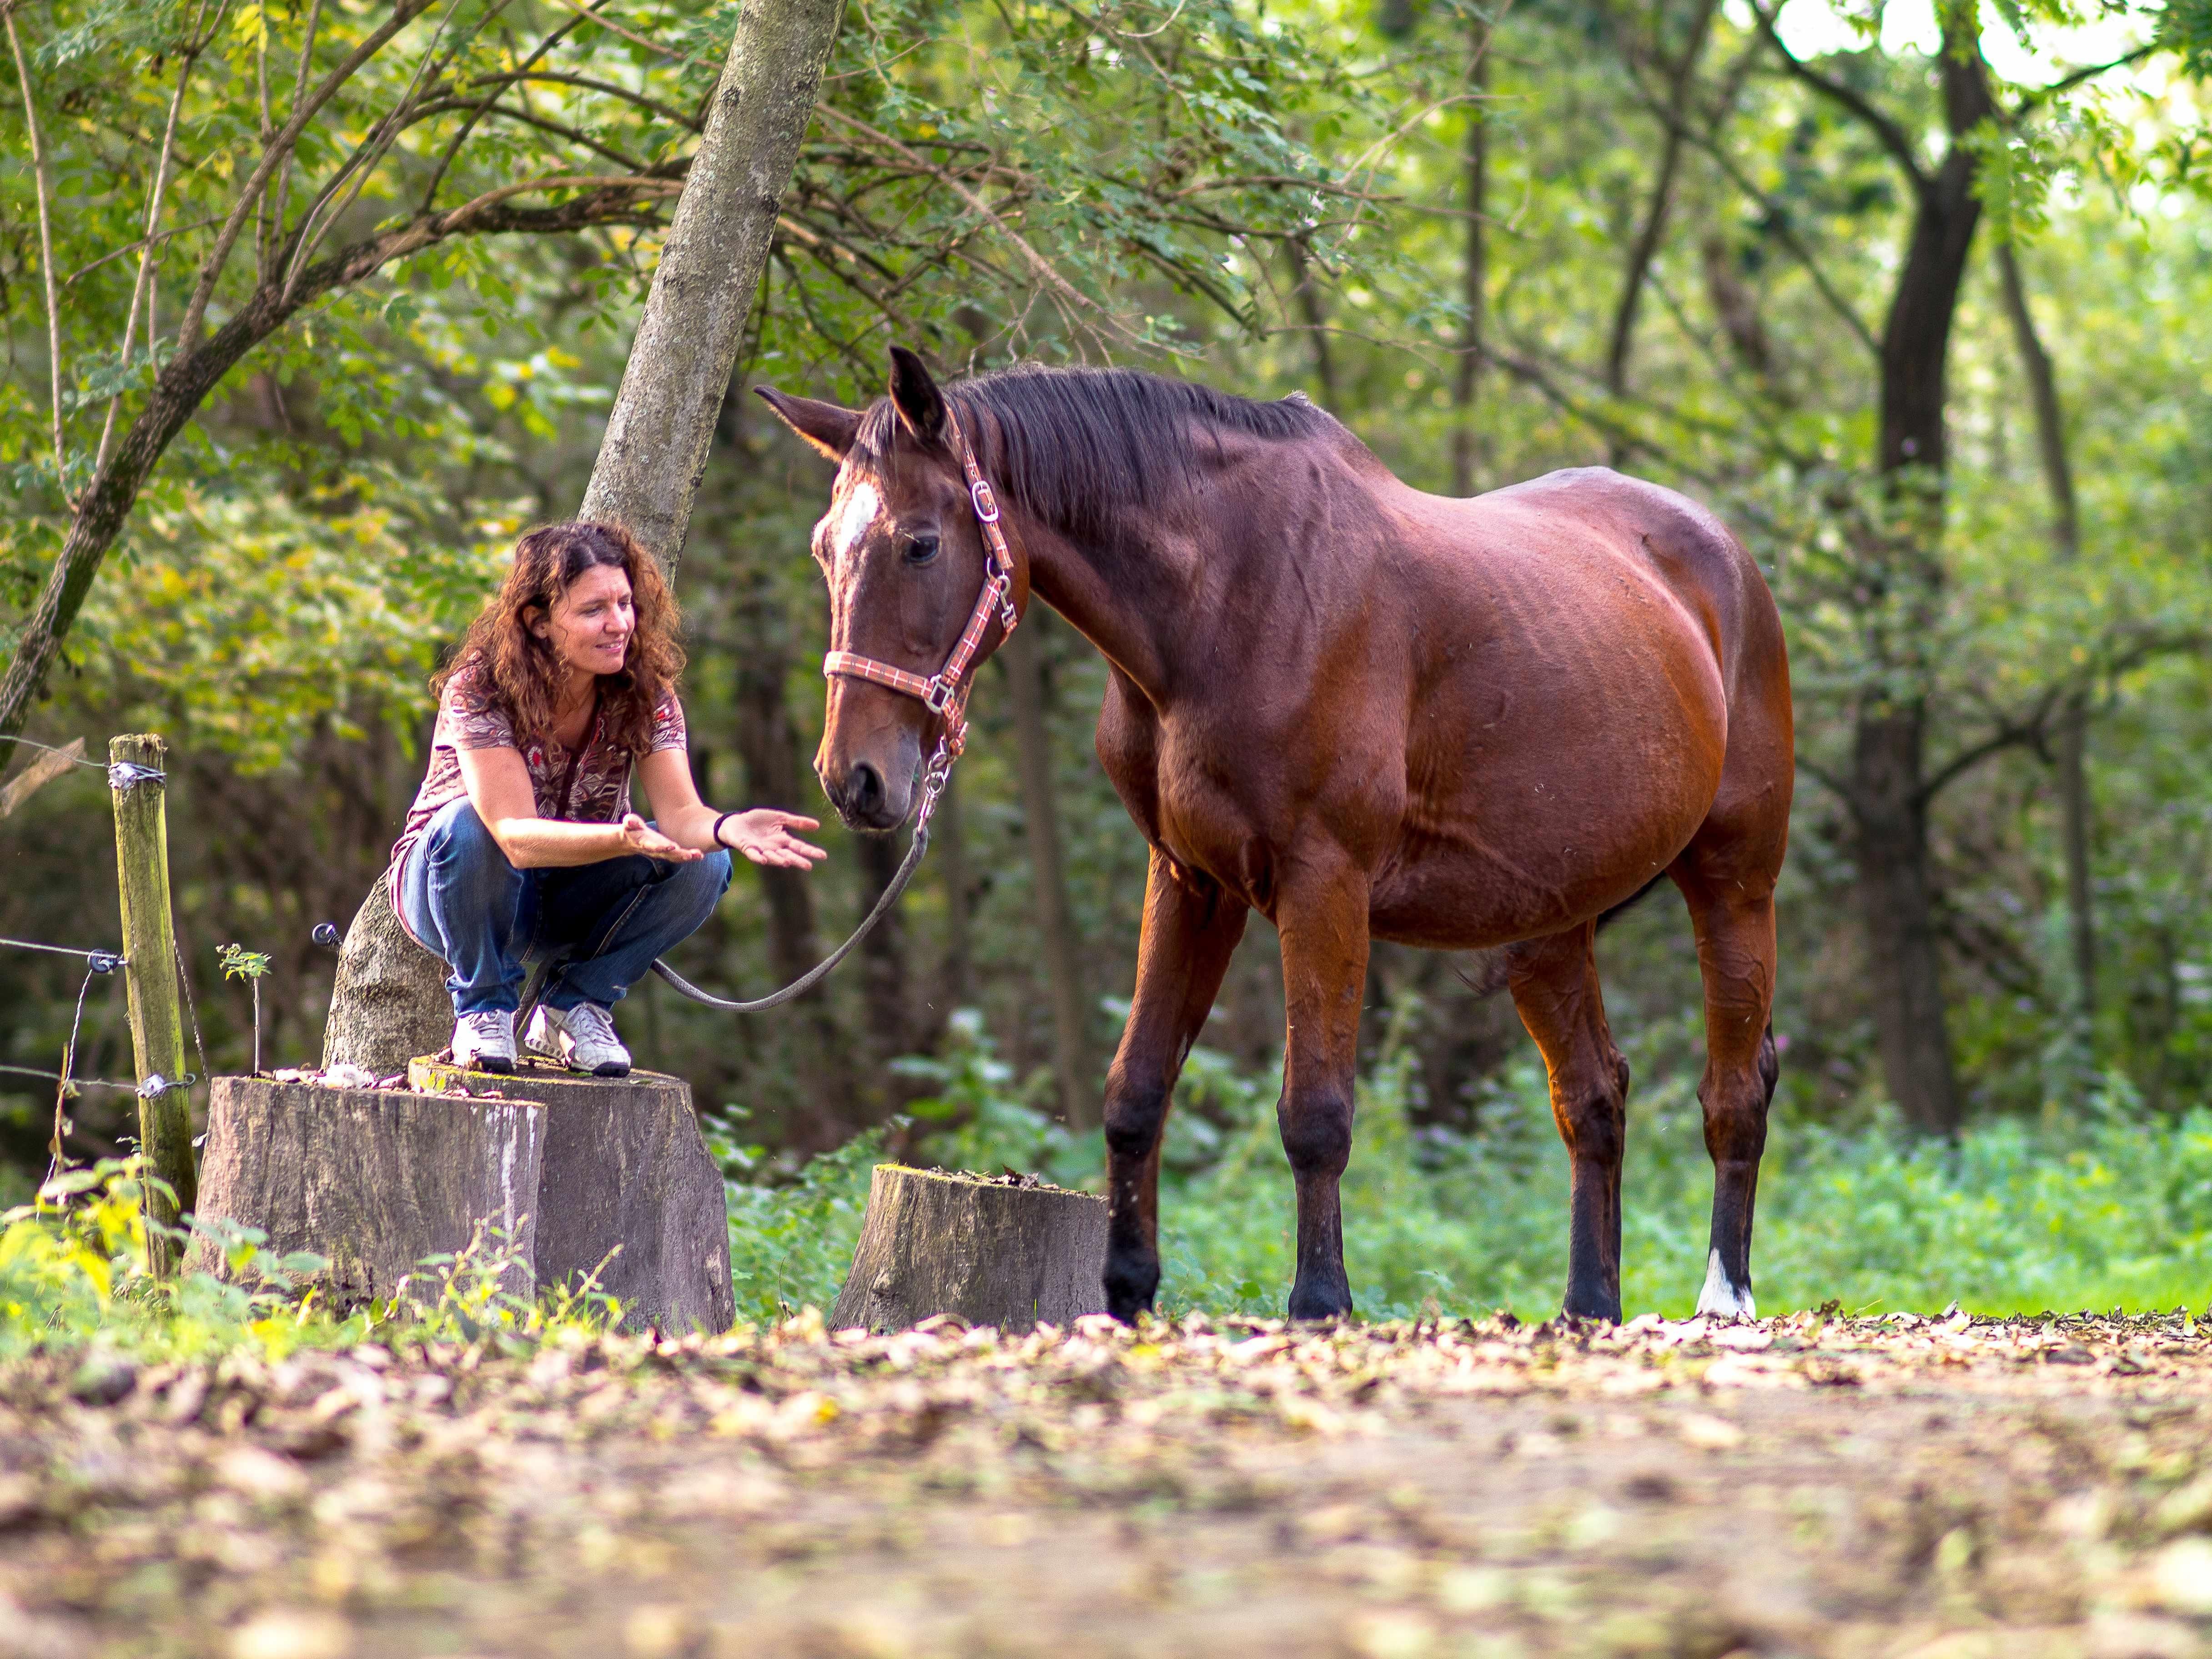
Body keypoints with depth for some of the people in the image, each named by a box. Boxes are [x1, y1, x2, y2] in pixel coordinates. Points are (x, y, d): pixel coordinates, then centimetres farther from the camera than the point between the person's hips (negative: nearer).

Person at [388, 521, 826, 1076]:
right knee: (468, 824, -37)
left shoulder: (645, 693, -14)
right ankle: (483, 1006, -13)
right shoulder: (479, 689, -27)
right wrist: (622, 838, -56)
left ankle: (574, 1005, -5)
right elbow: (516, 836, -38)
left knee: (704, 864, -22)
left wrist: (726, 828, -50)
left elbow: (679, 812, -26)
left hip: (570, 902, 3)